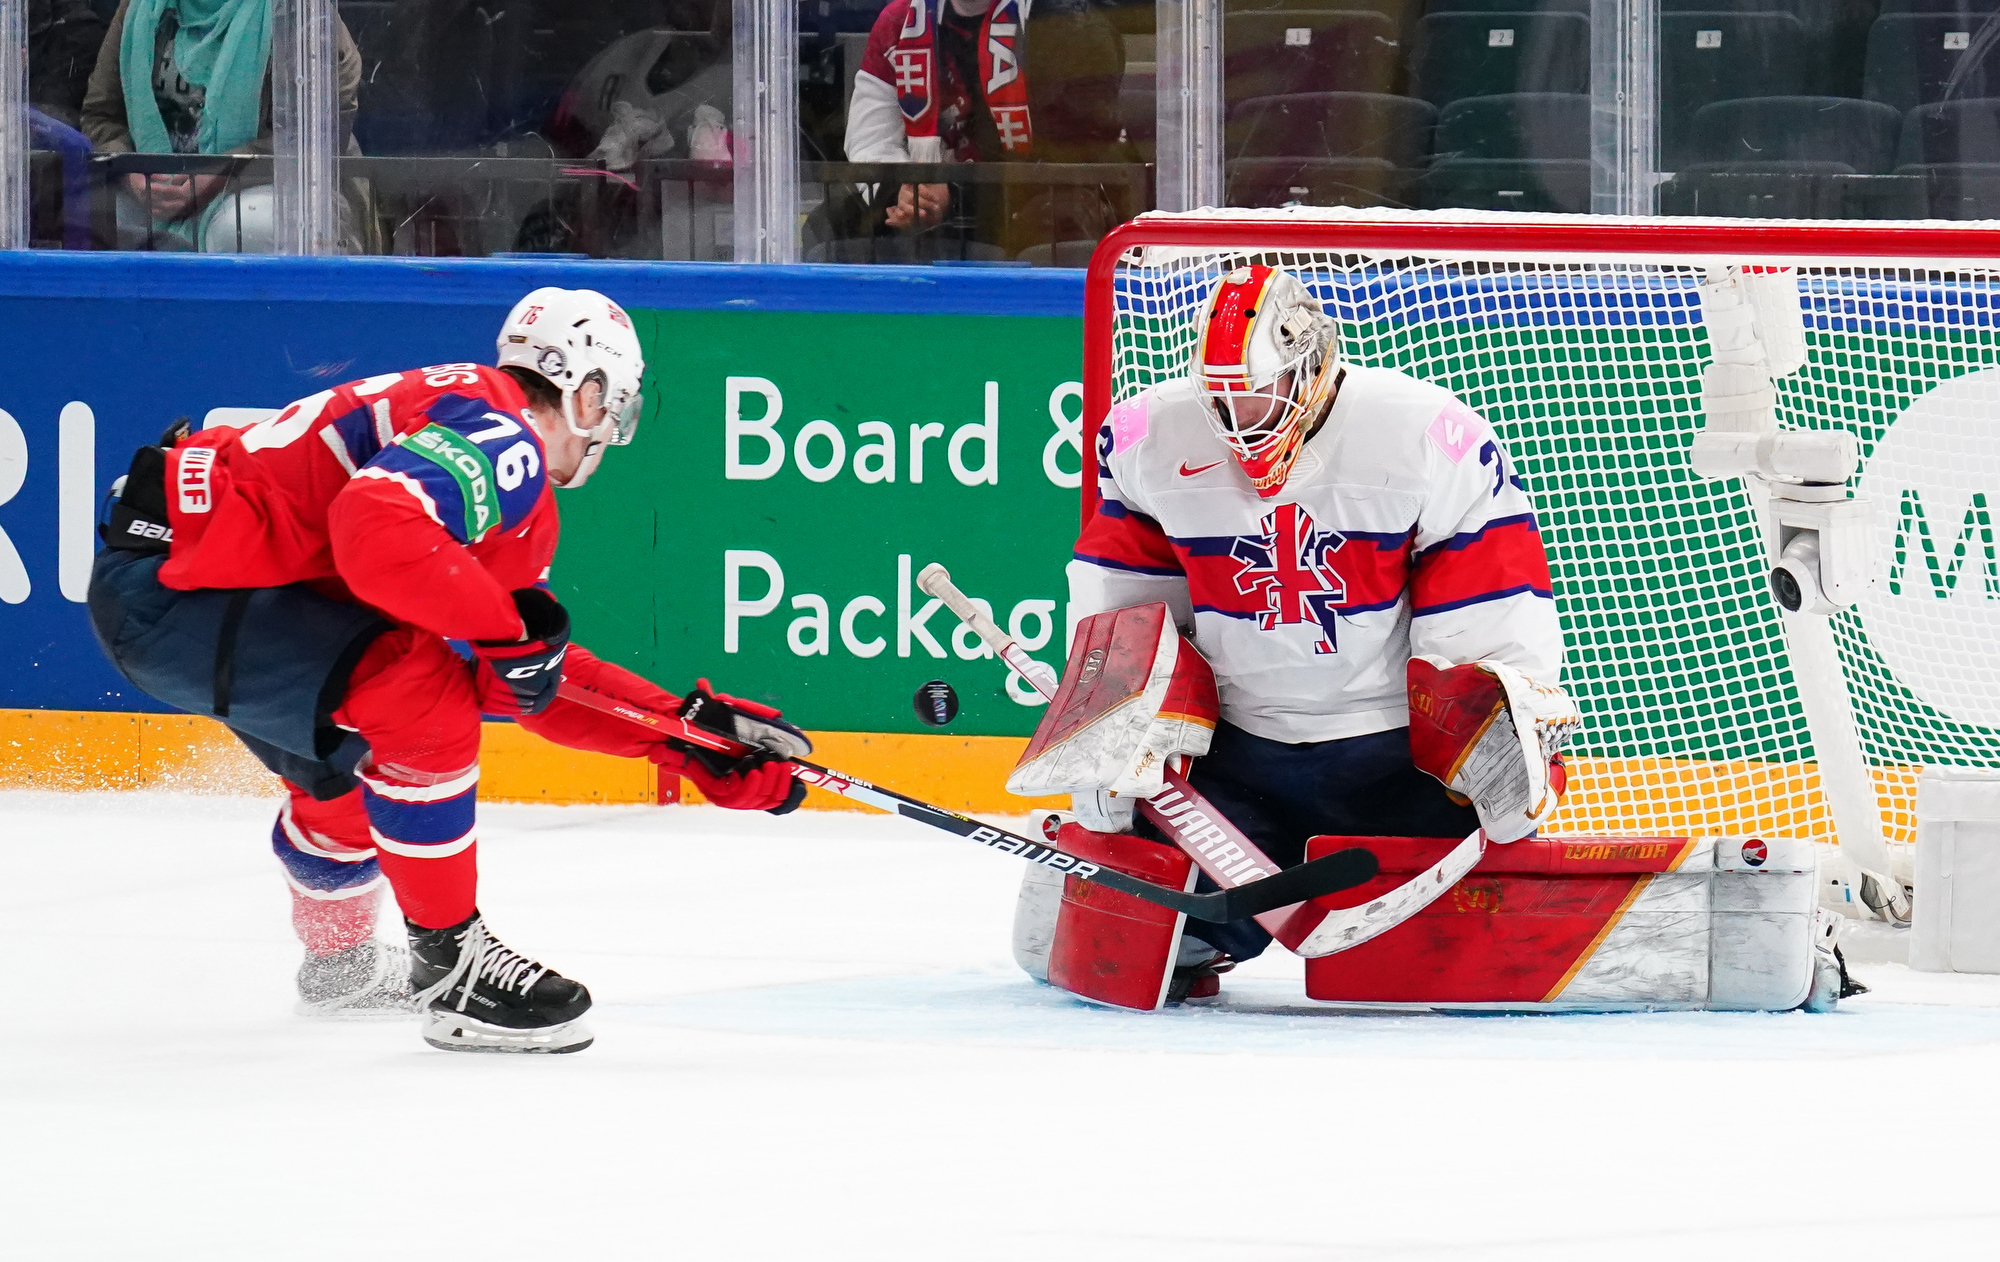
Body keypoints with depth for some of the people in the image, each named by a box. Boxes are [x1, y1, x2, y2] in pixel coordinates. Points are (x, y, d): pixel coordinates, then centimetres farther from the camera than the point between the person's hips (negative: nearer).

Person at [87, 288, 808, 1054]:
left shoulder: (525, 510, 17)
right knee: (426, 696, -22)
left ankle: (338, 959, 53)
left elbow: (543, 679, 22)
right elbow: (376, 528, -34)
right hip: (163, 583, -11)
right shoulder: (499, 437, -16)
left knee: (355, 764, 29)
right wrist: (505, 627, -25)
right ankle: (449, 962, -12)